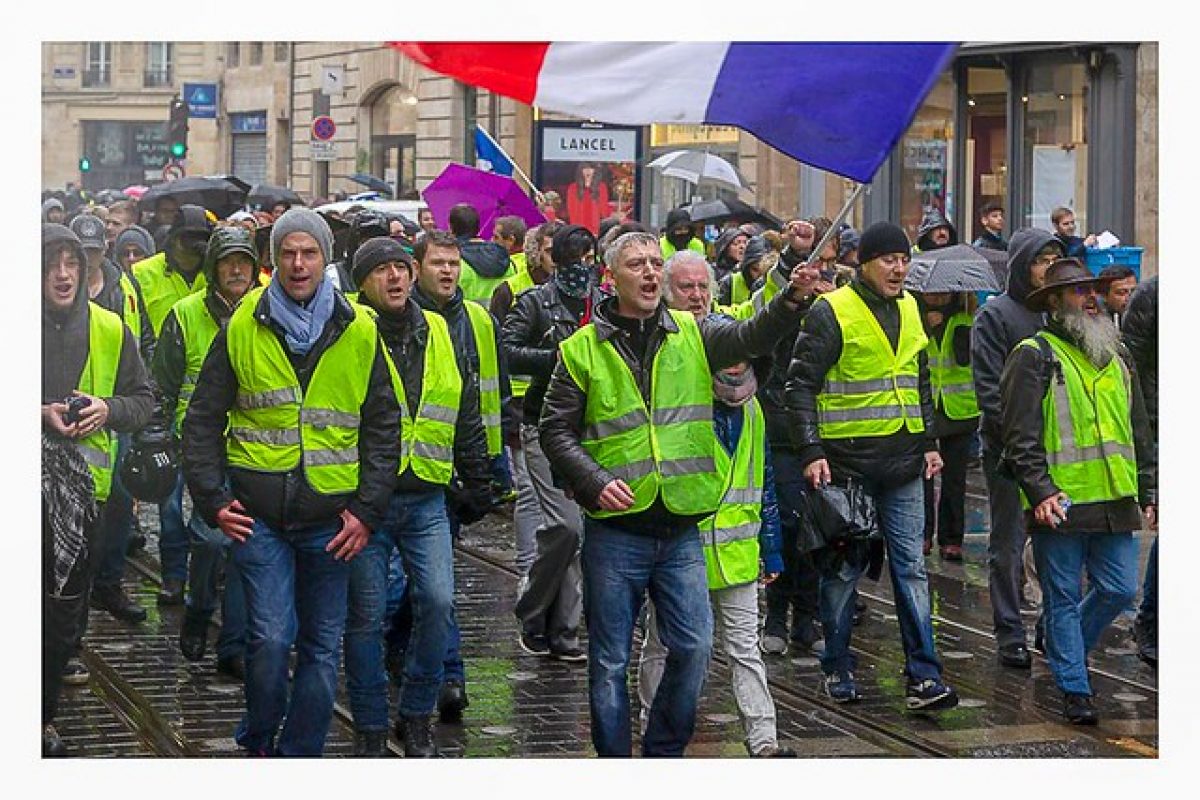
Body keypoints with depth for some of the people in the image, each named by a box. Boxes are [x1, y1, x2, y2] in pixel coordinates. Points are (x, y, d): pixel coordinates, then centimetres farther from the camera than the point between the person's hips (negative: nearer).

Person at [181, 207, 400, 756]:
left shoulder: (359, 332, 5)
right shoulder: (241, 329, 2)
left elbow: (383, 427, 8)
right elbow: (203, 420, 7)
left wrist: (368, 510, 0)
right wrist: (212, 499, -2)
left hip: (332, 519, 2)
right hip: (260, 515, -2)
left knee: (322, 647, 6)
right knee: (270, 637, -9)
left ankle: (299, 753, 18)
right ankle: (258, 742, 15)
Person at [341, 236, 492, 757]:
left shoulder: (441, 336, 10)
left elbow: (467, 418, 19)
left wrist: (477, 484, 17)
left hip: (426, 499, 3)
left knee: (438, 602, -5)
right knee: (366, 614, 2)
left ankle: (416, 715, 12)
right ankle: (370, 728, 15)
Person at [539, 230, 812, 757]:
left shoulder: (693, 335, 6)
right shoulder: (583, 349, 1)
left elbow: (752, 337, -10)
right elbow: (556, 431, 1)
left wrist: (792, 300, -30)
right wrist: (595, 482, -15)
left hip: (681, 530, 2)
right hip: (614, 531, -2)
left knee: (694, 646, 1)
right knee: (610, 659, 5)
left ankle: (664, 751, 19)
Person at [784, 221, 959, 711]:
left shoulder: (908, 309, 13)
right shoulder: (832, 312, -8)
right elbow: (801, 384, -9)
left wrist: (929, 442, 18)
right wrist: (811, 451, -16)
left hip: (904, 463, 5)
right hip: (847, 463, -5)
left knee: (911, 568, 2)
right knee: (843, 569, 5)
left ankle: (923, 679, 2)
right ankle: (837, 669, 19)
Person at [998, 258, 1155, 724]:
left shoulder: (1116, 357, 19)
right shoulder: (1034, 355, -2)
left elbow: (1139, 431, 23)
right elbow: (1019, 433, -9)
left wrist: (1148, 491, 17)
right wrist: (1040, 490, -17)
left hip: (1115, 502, 6)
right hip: (1059, 504, -6)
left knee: (1120, 590, 5)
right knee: (1064, 598, 1)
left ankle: (1066, 648, 30)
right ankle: (1074, 690, 9)